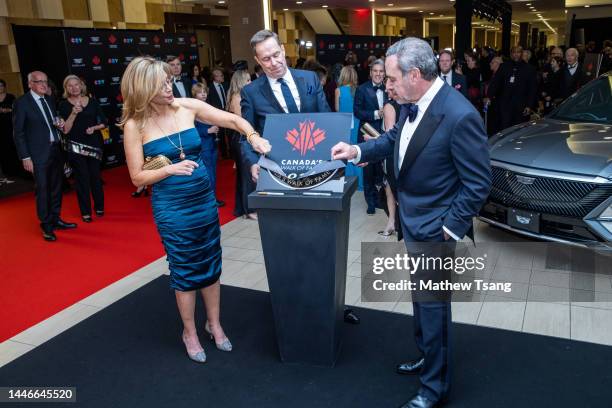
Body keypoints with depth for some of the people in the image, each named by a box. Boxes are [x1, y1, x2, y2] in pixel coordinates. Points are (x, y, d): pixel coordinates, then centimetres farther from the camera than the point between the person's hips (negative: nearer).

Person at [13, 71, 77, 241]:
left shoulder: (50, 100, 11)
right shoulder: (22, 103, -7)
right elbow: (18, 133, -8)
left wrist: (59, 123, -1)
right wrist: (25, 157, -12)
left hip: (56, 150, 6)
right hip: (39, 153, -6)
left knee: (56, 187, 15)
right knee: (42, 190, 0)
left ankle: (56, 219, 30)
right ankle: (46, 226, 12)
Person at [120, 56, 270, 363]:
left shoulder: (188, 107, -4)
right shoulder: (135, 124, -9)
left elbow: (233, 120, 0)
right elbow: (138, 178, -7)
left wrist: (253, 136, -18)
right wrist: (170, 169, -23)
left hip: (204, 199, 3)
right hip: (171, 207, -3)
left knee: (210, 263, 13)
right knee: (185, 269, 8)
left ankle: (214, 324, 34)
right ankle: (190, 332, 30)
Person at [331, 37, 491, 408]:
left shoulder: (460, 116, -26)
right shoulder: (412, 104, -3)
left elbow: (479, 183, -19)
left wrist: (449, 228, -17)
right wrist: (357, 150, 4)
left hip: (434, 229, -8)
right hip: (412, 220, 8)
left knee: (433, 305, 8)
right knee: (421, 297, 24)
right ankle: (428, 357, 48)